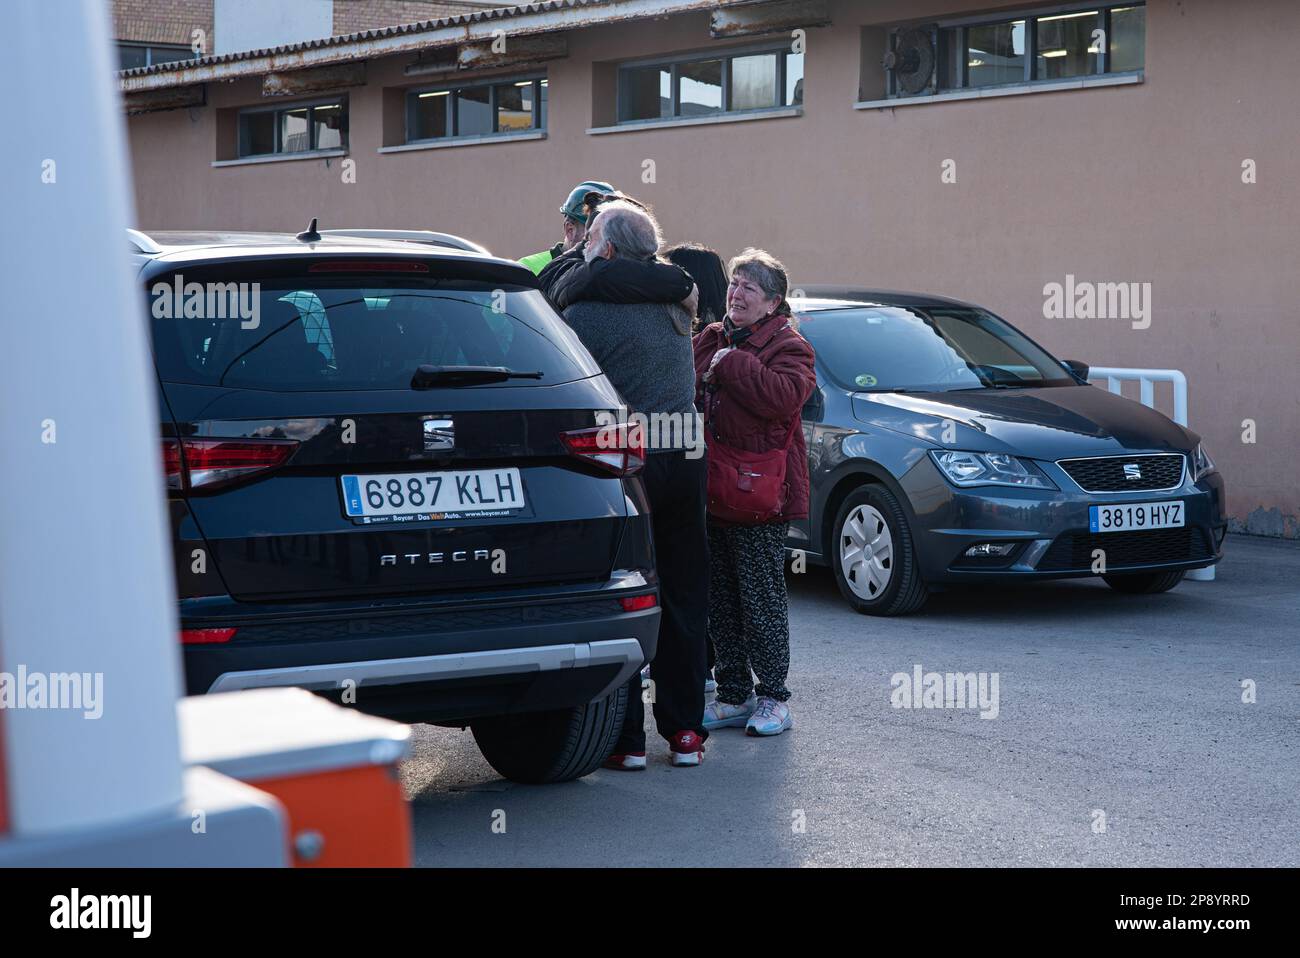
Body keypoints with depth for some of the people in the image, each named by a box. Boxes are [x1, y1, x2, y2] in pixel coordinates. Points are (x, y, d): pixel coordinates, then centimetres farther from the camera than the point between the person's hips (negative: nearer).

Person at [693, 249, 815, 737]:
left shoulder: (788, 346, -5)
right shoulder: (710, 340, 15)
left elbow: (783, 395, -25)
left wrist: (730, 365, -18)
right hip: (710, 492, 7)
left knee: (761, 597, -2)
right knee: (721, 600, 10)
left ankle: (773, 699, 7)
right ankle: (734, 695, 19)